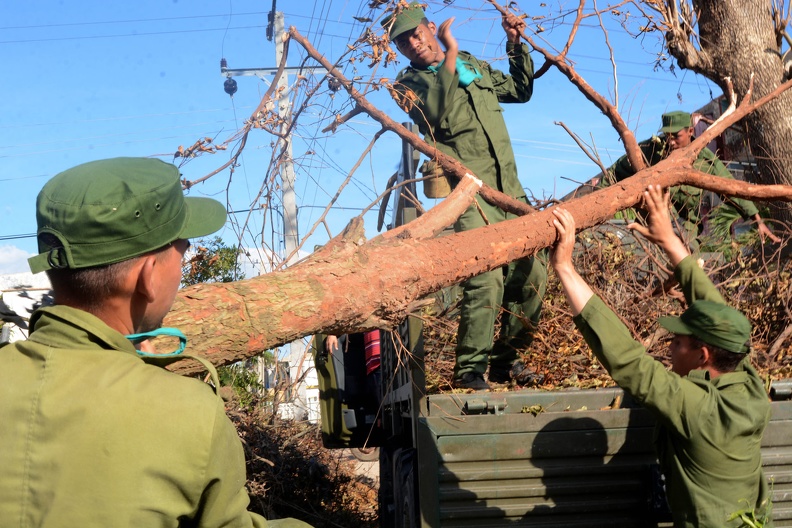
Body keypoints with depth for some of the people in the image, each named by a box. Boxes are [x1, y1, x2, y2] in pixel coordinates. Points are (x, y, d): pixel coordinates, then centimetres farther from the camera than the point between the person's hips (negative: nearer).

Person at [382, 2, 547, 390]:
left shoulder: (474, 66, 18)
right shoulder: (409, 84, 1)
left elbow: (520, 91, 29)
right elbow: (441, 117, -20)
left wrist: (516, 46, 18)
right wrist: (449, 57, -20)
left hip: (509, 190, 6)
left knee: (531, 276, 6)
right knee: (486, 278, -21)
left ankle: (506, 360, 21)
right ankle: (469, 370, -11)